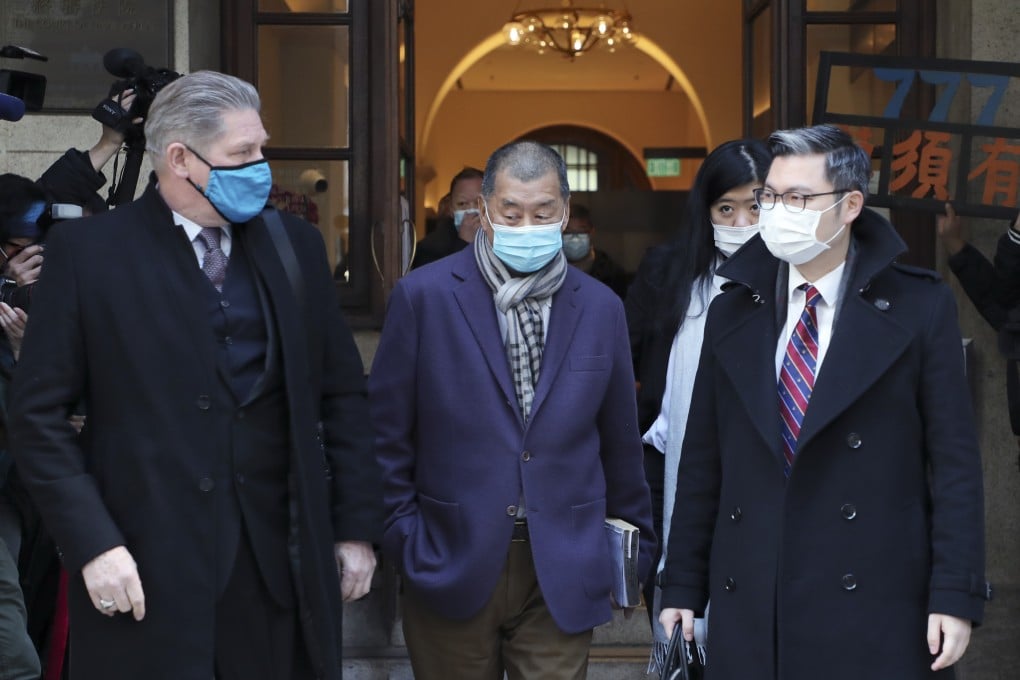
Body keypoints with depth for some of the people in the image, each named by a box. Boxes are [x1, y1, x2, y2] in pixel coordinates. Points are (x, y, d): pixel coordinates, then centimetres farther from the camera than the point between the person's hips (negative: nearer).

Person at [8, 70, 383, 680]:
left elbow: (342, 395, 11)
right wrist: (93, 543, -12)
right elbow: (38, 414, -4)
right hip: (146, 571, -3)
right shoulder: (88, 253, -3)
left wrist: (356, 527, 6)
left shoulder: (296, 245, 7)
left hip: (282, 561, 3)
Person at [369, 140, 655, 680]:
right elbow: (386, 434, 0)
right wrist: (403, 542, -3)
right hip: (450, 568, -1)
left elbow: (620, 442, 11)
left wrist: (633, 549, 15)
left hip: (562, 575, 2)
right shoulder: (422, 297, -4)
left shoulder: (601, 309, 5)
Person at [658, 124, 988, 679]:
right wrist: (682, 586, 8)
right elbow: (702, 462, 10)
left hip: (876, 609, -3)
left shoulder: (920, 307, -2)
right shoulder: (732, 311, 8)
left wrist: (955, 597, -9)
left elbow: (954, 461, -4)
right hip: (748, 609, 3)